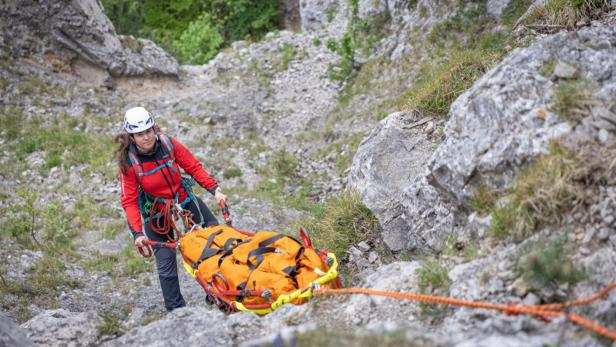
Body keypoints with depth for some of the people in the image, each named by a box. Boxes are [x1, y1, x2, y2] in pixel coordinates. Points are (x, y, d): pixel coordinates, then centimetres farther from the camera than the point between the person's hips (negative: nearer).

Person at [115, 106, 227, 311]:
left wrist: (214, 189, -15)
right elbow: (129, 201, -18)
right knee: (166, 266, -3)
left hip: (184, 199, 3)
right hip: (156, 214, -3)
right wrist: (137, 232, -27)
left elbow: (193, 167, -6)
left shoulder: (168, 144, -16)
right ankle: (176, 310, 11)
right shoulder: (128, 162, -21)